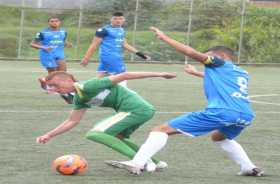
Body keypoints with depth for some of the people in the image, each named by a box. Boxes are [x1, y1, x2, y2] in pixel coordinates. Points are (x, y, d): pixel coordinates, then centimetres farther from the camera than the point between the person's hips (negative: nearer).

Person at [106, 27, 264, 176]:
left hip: (221, 112, -7)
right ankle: (249, 168, 31)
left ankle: (137, 163, -17)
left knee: (162, 130, -2)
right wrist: (197, 73, 68)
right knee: (219, 137, 43)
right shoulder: (242, 73, 33)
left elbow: (191, 52, 1)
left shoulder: (220, 63, 14)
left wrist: (164, 37, 10)